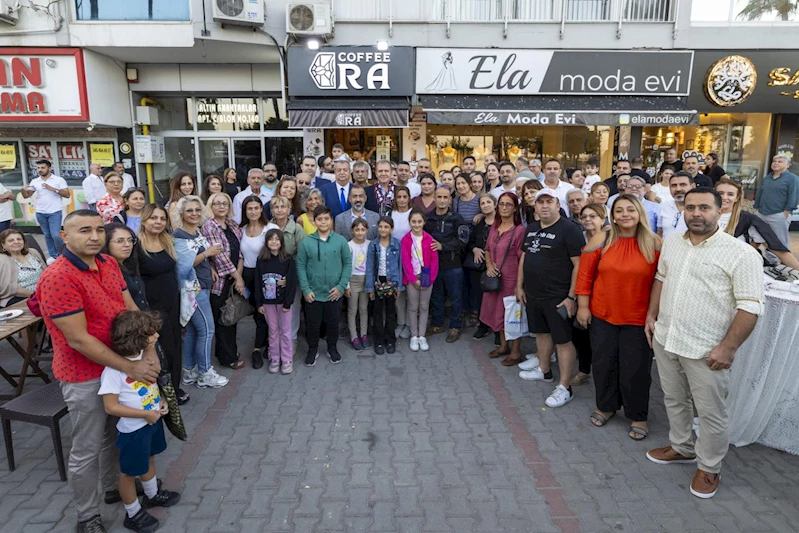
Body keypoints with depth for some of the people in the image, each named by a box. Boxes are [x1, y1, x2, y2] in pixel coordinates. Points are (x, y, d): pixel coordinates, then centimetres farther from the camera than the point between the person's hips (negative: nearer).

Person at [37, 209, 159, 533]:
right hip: (85, 376, -7)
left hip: (118, 366, 7)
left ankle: (113, 488, 47)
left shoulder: (109, 264, 0)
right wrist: (130, 368, -21)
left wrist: (149, 353, -8)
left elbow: (131, 309, 3)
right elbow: (78, 339, -24)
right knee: (86, 450, 10)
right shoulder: (58, 278, -24)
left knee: (113, 435, 24)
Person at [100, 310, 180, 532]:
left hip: (153, 420, 8)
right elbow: (111, 407, -26)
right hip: (133, 429, -7)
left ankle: (153, 495, 52)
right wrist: (145, 414, -24)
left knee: (149, 459, 29)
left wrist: (161, 401, -4)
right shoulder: (113, 370, -29)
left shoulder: (145, 356, -7)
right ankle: (133, 514, 34)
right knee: (130, 472, 14)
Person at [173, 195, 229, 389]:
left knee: (193, 330, 12)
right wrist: (206, 253, -24)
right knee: (207, 329, -4)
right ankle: (205, 374, 8)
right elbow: (184, 264, -21)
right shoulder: (178, 236, -13)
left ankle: (190, 372, 21)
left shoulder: (198, 232, 11)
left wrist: (211, 271, 11)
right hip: (192, 289, -8)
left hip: (202, 286, 8)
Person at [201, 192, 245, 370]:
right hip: (219, 280, -6)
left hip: (234, 279, 6)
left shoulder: (233, 225, 11)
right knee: (222, 319, 4)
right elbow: (219, 255, -17)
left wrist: (239, 273, -7)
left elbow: (240, 250, 7)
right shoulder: (208, 226, -10)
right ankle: (229, 357, 16)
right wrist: (237, 277, -16)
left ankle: (224, 352, 28)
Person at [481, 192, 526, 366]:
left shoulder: (519, 230, -14)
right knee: (498, 311, 17)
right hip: (495, 278, 7)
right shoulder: (494, 227, 6)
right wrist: (488, 264, -3)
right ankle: (503, 346, 34)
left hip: (511, 278, -7)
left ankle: (516, 352, 20)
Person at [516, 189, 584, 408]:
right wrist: (520, 285, 16)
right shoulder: (531, 228, 10)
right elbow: (524, 256, 19)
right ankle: (544, 370, 39)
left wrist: (572, 296, -19)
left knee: (562, 340, -1)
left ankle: (564, 388, 7)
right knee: (541, 332, 21)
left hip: (558, 297, -7)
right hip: (533, 294, 8)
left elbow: (579, 264, -17)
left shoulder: (568, 229, -13)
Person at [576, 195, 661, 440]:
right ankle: (606, 406, 36)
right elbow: (585, 275, -2)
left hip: (638, 318, -1)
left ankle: (638, 416, 28)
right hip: (603, 315, 1)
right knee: (604, 363, 14)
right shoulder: (601, 240, -4)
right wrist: (583, 306, -3)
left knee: (636, 368, 7)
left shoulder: (654, 244, -5)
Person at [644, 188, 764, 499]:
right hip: (665, 340, 6)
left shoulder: (741, 254, -14)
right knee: (674, 400, 21)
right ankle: (681, 448, 42)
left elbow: (750, 306, -16)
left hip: (707, 351, -6)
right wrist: (652, 315, 12)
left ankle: (708, 467, 29)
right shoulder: (671, 242, 5)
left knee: (711, 413, 8)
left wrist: (728, 347, -19)